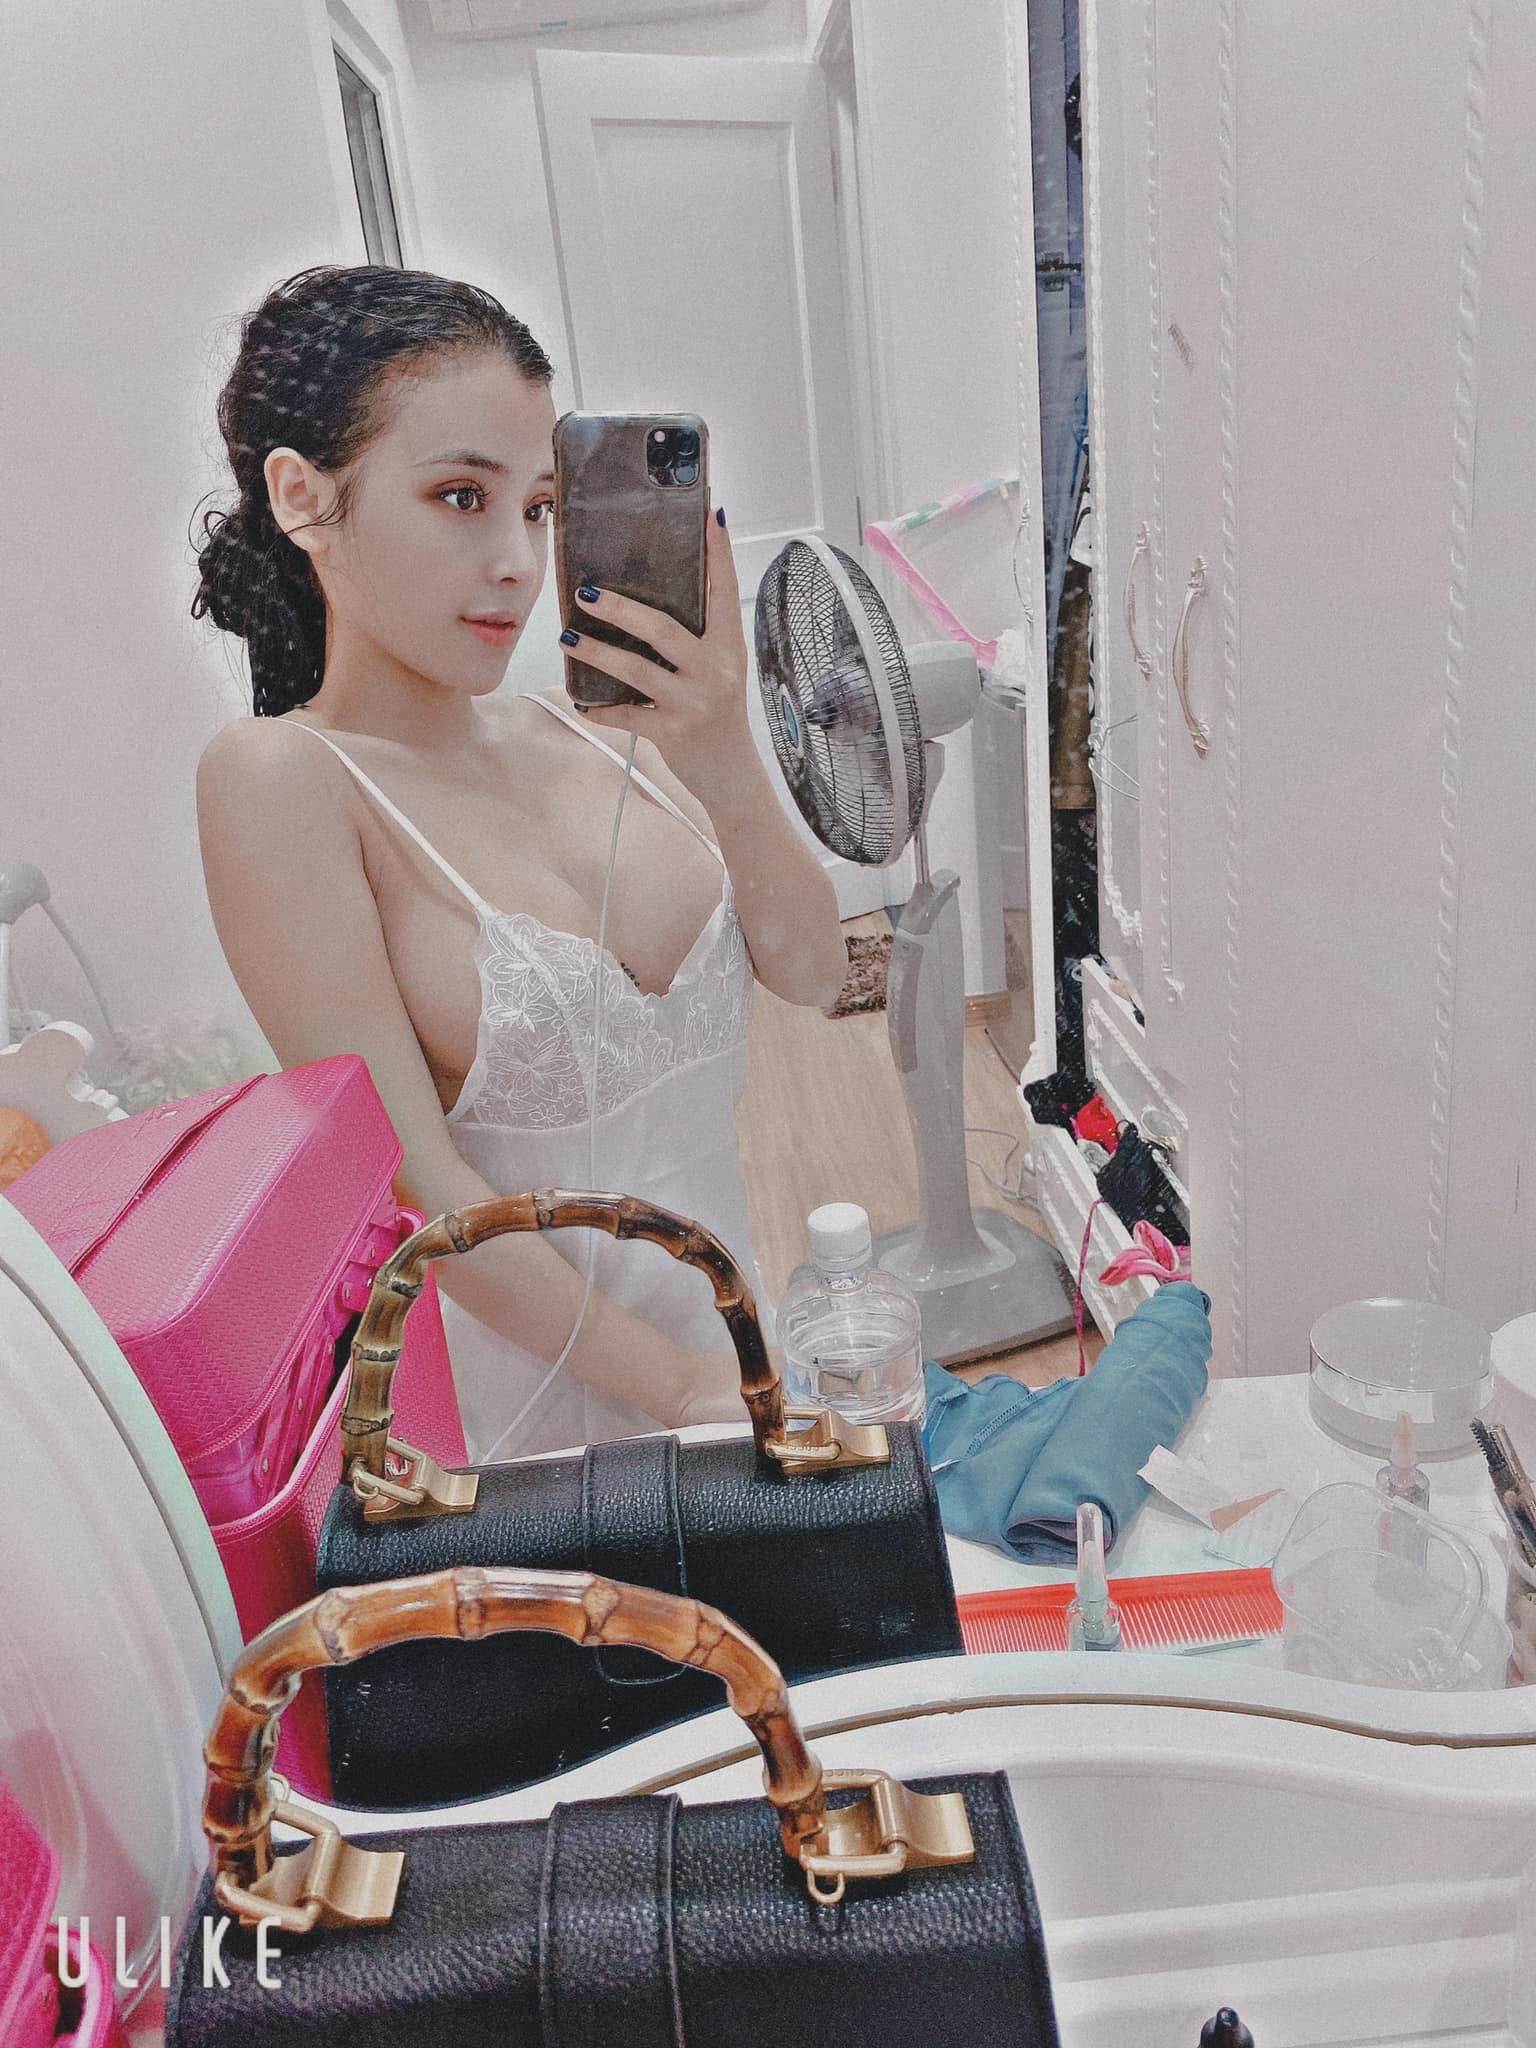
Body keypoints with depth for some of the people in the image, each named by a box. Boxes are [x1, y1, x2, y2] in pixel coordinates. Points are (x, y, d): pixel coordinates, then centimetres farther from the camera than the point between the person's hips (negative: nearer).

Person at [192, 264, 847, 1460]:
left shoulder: (581, 728, -2)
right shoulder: (284, 778, -16)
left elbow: (812, 973, -3)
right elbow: (418, 1181, -19)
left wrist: (723, 764, -21)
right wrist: (691, 1392, -15)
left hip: (728, 1317, 5)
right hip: (538, 1397, -5)